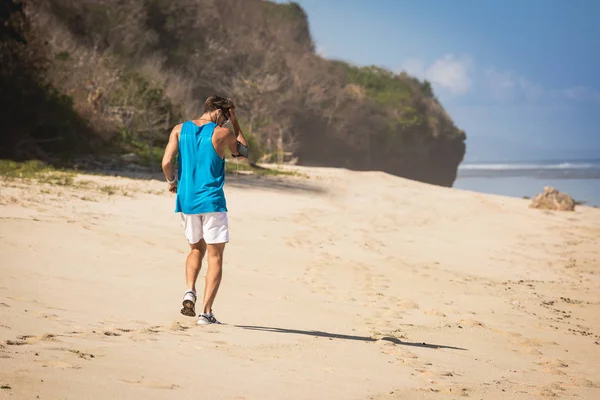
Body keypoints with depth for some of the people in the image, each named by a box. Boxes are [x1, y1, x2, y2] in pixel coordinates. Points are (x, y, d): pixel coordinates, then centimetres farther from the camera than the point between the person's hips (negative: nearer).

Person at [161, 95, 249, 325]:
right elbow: (243, 153, 14)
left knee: (196, 249, 24)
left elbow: (166, 162, -4)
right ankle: (206, 312, -6)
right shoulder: (222, 133, -5)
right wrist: (235, 122, 15)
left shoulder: (179, 130, 4)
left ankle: (189, 292, 1)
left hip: (186, 201, 4)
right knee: (215, 257, 3)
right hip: (212, 202, -4)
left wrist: (172, 182, 14)